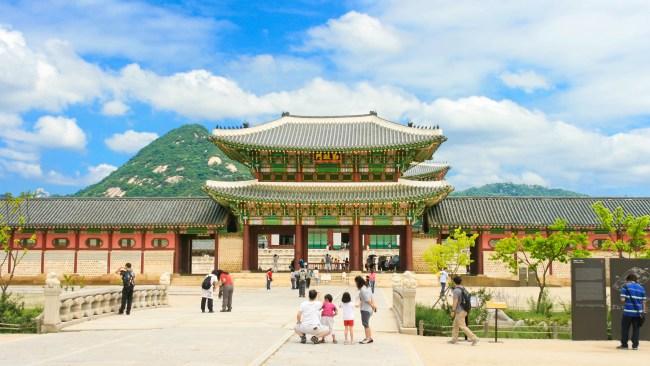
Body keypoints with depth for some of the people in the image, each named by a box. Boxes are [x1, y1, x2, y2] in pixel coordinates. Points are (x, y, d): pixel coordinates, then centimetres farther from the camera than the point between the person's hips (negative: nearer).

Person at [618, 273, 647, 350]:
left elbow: (622, 299, -8)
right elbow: (643, 301, 8)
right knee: (636, 329, 9)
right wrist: (644, 312, 12)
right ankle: (635, 345, 9)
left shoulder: (625, 286, -1)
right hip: (638, 312, 4)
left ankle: (624, 345, 6)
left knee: (625, 328, 5)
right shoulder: (641, 287, 11)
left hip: (628, 311, -4)